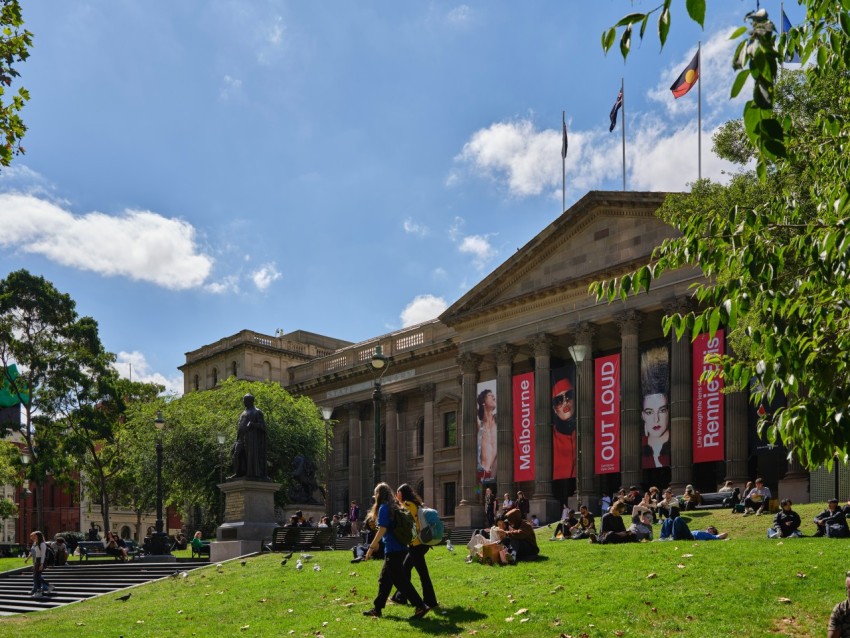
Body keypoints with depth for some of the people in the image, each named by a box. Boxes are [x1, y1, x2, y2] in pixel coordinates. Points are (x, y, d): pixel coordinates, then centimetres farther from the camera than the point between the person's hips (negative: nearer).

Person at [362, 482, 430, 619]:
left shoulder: (384, 507, -11)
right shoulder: (394, 507, 14)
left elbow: (382, 530, -19)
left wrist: (371, 547, -16)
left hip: (393, 550, -9)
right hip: (400, 548, 9)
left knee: (400, 580, -6)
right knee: (384, 580, 16)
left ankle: (420, 606, -10)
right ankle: (377, 609, 22)